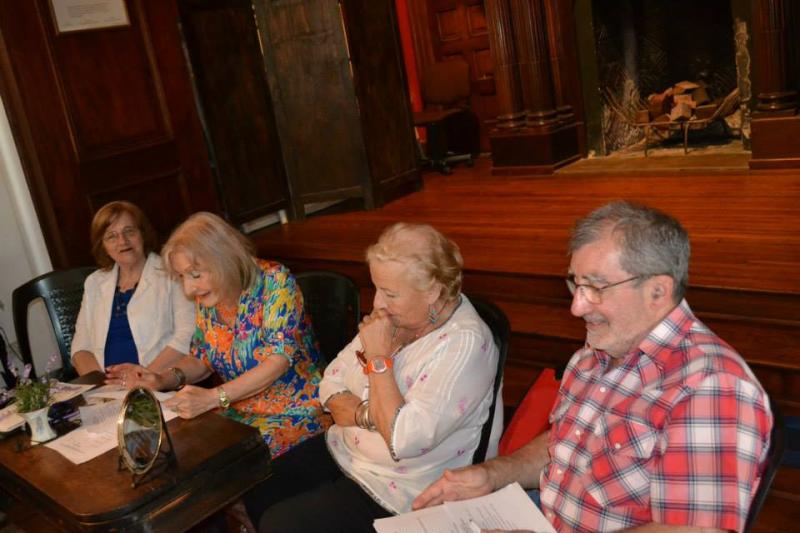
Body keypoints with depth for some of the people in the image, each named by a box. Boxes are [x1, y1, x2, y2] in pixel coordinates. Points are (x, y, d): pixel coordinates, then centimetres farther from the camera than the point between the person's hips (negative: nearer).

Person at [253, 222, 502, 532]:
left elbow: (403, 441, -29)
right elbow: (331, 384, 2)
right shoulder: (396, 316, -3)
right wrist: (368, 415, -18)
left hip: (395, 492, -7)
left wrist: (379, 359, -23)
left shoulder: (466, 343, -24)